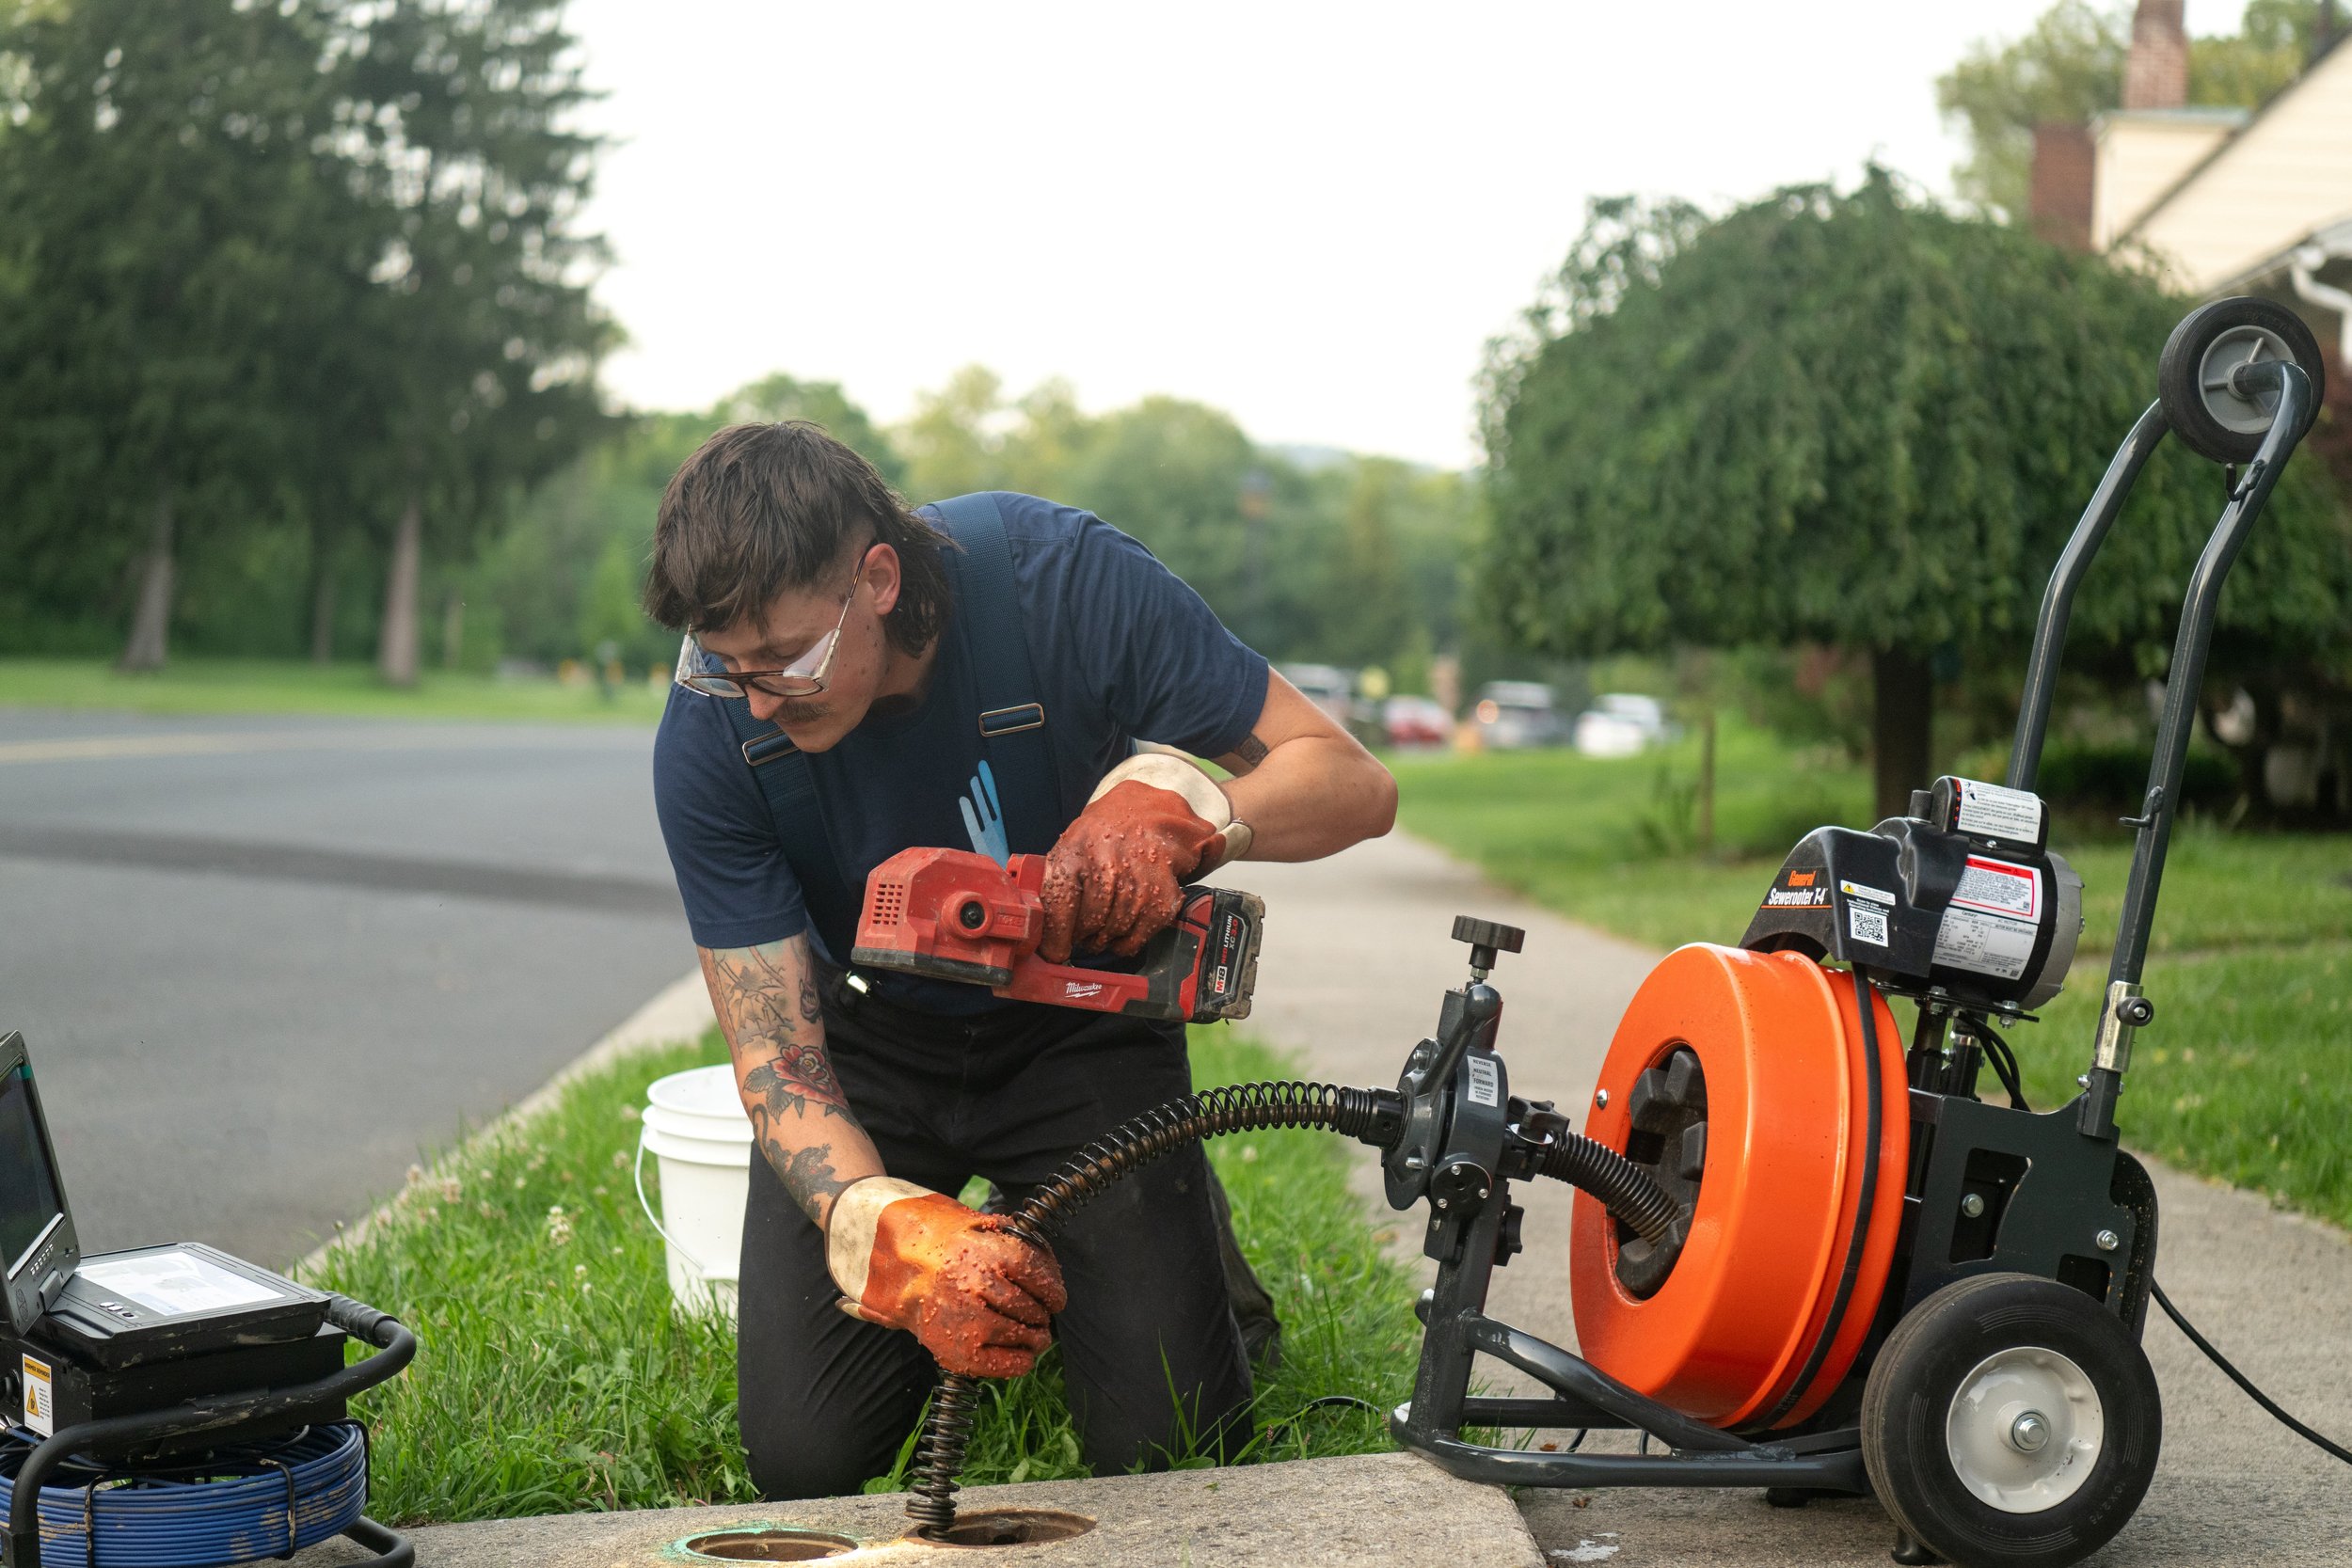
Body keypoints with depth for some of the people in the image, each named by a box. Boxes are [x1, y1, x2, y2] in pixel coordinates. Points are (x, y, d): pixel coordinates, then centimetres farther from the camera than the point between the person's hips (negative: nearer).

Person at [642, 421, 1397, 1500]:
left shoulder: (1063, 577, -29)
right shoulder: (709, 743, -25)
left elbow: (1355, 783, -23)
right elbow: (777, 1060, -23)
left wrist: (1175, 804, -44)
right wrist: (884, 1229, -44)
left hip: (1079, 1029, -1)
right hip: (873, 1040, 1)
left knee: (1172, 1450, -12)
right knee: (807, 1463, -9)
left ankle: (1183, 1225, 20)